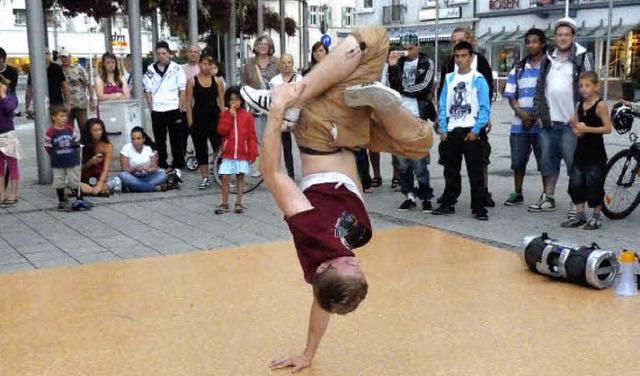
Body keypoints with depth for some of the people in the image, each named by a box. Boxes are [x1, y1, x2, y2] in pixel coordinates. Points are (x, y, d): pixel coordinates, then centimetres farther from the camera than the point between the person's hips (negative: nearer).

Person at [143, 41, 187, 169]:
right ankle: (161, 164, 18)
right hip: (157, 111, 2)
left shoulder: (177, 69, 1)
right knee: (159, 140, 9)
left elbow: (182, 90, 0)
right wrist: (151, 109, 0)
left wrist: (180, 109, -6)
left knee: (176, 139, 2)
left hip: (173, 110, -2)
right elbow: (148, 91, 8)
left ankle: (178, 164, 10)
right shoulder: (150, 70, 7)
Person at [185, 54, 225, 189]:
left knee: (219, 147, -3)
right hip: (198, 118, 0)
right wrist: (190, 122, -4)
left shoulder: (218, 81, 4)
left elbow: (222, 102, 6)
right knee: (200, 149, 6)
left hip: (214, 118, 0)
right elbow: (188, 102, 1)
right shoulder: (192, 81, 2)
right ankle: (205, 178, 14)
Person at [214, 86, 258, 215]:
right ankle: (224, 204, 11)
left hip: (243, 154, -1)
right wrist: (231, 116, -14)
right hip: (228, 153, 1)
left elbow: (252, 136, 0)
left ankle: (238, 203, 15)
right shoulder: (224, 115, 5)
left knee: (240, 177, 6)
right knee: (225, 178, 0)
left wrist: (252, 153, -5)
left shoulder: (247, 116, 0)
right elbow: (222, 130, -10)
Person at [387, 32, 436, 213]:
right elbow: (394, 86, 2)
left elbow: (422, 87, -9)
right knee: (402, 160, 5)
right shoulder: (399, 62, 13)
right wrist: (392, 67, -8)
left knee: (419, 160, -7)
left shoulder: (426, 63, 2)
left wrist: (402, 89, 2)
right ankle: (409, 195, 14)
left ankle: (426, 197, 1)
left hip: (418, 116, -4)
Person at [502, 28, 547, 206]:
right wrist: (521, 113, -9)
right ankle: (517, 193, 22)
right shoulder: (518, 69, 12)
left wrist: (535, 116, -10)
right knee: (518, 161, 8)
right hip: (519, 124, 4)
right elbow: (511, 96, 9)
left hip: (541, 123, -4)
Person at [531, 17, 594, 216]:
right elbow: (540, 87, 15)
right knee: (548, 161, 12)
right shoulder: (548, 59, 13)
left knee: (574, 163, -1)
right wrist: (539, 113, 8)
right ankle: (548, 198, 22)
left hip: (571, 122, -5)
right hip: (548, 122, 5)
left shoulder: (582, 58, -2)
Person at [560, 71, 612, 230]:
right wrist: (576, 130, -4)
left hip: (596, 153, -7)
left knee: (594, 184, 0)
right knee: (575, 183, 8)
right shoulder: (579, 105, 9)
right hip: (581, 150, 7)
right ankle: (580, 215, 20)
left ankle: (597, 216, 13)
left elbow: (607, 128, -17)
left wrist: (587, 129, -22)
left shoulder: (600, 105, -10)